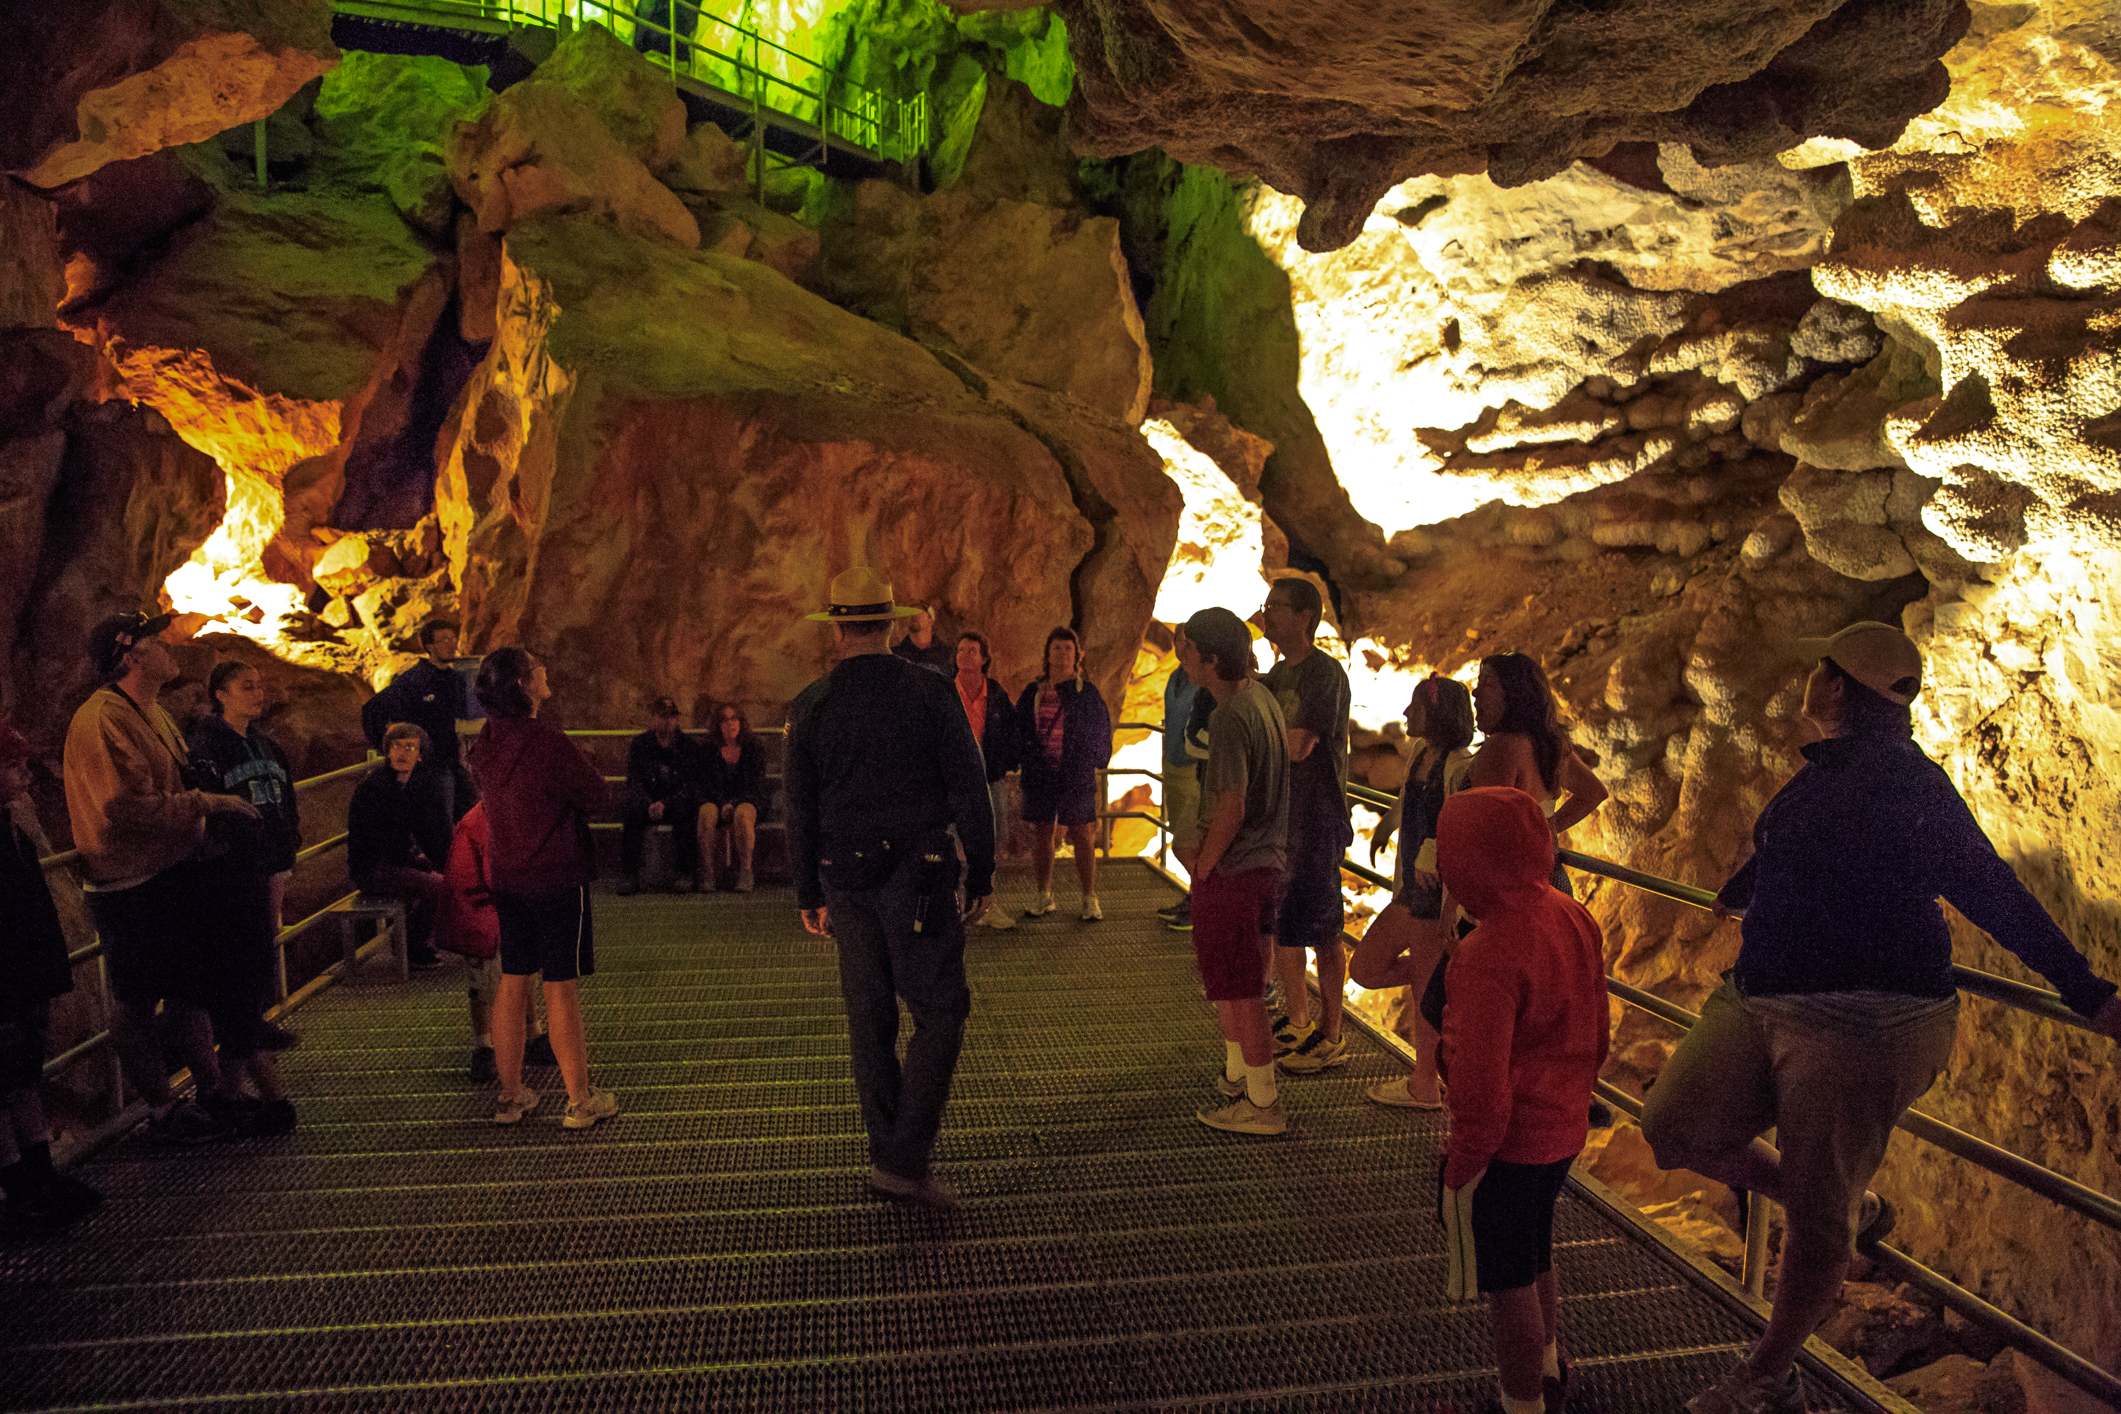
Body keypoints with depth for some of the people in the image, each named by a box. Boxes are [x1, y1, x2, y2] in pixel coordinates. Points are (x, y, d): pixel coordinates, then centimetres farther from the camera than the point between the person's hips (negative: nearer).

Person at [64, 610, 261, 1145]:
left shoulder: (152, 712, 16)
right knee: (136, 1001, 5)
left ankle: (212, 1093, 28)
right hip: (132, 887, -10)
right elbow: (129, 808, -25)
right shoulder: (102, 720, -18)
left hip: (176, 875, 10)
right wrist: (207, 803, -19)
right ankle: (162, 1112, 14)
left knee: (191, 989, 17)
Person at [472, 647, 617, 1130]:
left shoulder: (489, 740, 3)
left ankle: (511, 1096, 22)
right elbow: (596, 796, -10)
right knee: (562, 987, -1)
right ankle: (580, 1101, 9)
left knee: (512, 983, 13)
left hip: (506, 877, 7)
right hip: (557, 877, -7)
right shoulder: (547, 741, -20)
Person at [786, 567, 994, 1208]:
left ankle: (886, 1154, 22)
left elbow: (799, 812, 4)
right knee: (939, 1013, 3)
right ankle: (907, 1161, -3)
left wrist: (809, 895, 12)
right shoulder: (931, 693, -6)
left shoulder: (810, 706, 1)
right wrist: (981, 875, 1)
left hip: (847, 878, 3)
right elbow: (970, 792, -7)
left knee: (869, 1018, 13)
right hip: (921, 877, -3)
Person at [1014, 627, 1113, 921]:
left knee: (1082, 835, 0)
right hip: (1039, 775, 2)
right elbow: (1019, 730, 13)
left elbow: (1100, 731, 7)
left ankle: (1090, 899, 9)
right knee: (1041, 834, 7)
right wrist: (1026, 762, 5)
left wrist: (1092, 761, 0)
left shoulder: (1087, 694, 3)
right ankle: (1045, 897, 18)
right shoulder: (1032, 693, 8)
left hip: (1076, 775, -2)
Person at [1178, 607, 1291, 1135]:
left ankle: (1263, 1104, 13)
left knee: (1237, 987, 2)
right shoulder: (1260, 694, 6)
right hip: (1266, 859, 10)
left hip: (1232, 869, -10)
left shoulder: (1231, 719, -23)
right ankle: (1236, 1076, 37)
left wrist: (1203, 868, -15)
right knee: (1228, 977, 23)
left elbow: (1232, 809, -25)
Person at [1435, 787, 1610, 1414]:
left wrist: (1460, 1166, -13)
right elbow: (1596, 1036, 10)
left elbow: (1482, 1086, -26)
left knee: (1507, 1284, 12)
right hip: (1562, 1131, 9)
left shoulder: (1488, 957, -29)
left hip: (1505, 1143, -9)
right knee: (1535, 1261, 29)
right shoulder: (1574, 919, -3)